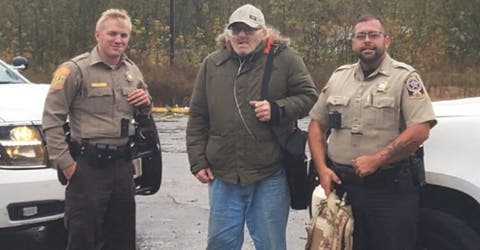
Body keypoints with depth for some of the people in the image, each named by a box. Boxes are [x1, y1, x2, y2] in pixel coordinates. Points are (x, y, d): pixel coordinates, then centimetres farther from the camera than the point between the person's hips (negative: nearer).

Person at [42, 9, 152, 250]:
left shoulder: (132, 70, 11)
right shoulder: (76, 69, -9)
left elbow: (142, 111, 26)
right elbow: (52, 119, -12)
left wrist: (146, 102, 2)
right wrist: (65, 162, -14)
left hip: (123, 164, 6)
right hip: (88, 166, -6)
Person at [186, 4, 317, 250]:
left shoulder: (285, 58, -2)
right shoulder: (212, 63, 7)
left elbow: (308, 96, 2)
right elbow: (197, 117, 10)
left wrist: (277, 109, -14)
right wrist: (198, 161, 5)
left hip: (270, 175, -2)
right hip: (223, 175, 3)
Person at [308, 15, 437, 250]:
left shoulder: (404, 77, -3)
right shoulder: (338, 77, 13)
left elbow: (420, 131, -14)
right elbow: (317, 125, 15)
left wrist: (376, 160, -17)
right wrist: (322, 169, 2)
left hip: (390, 188, -4)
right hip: (341, 186, 4)